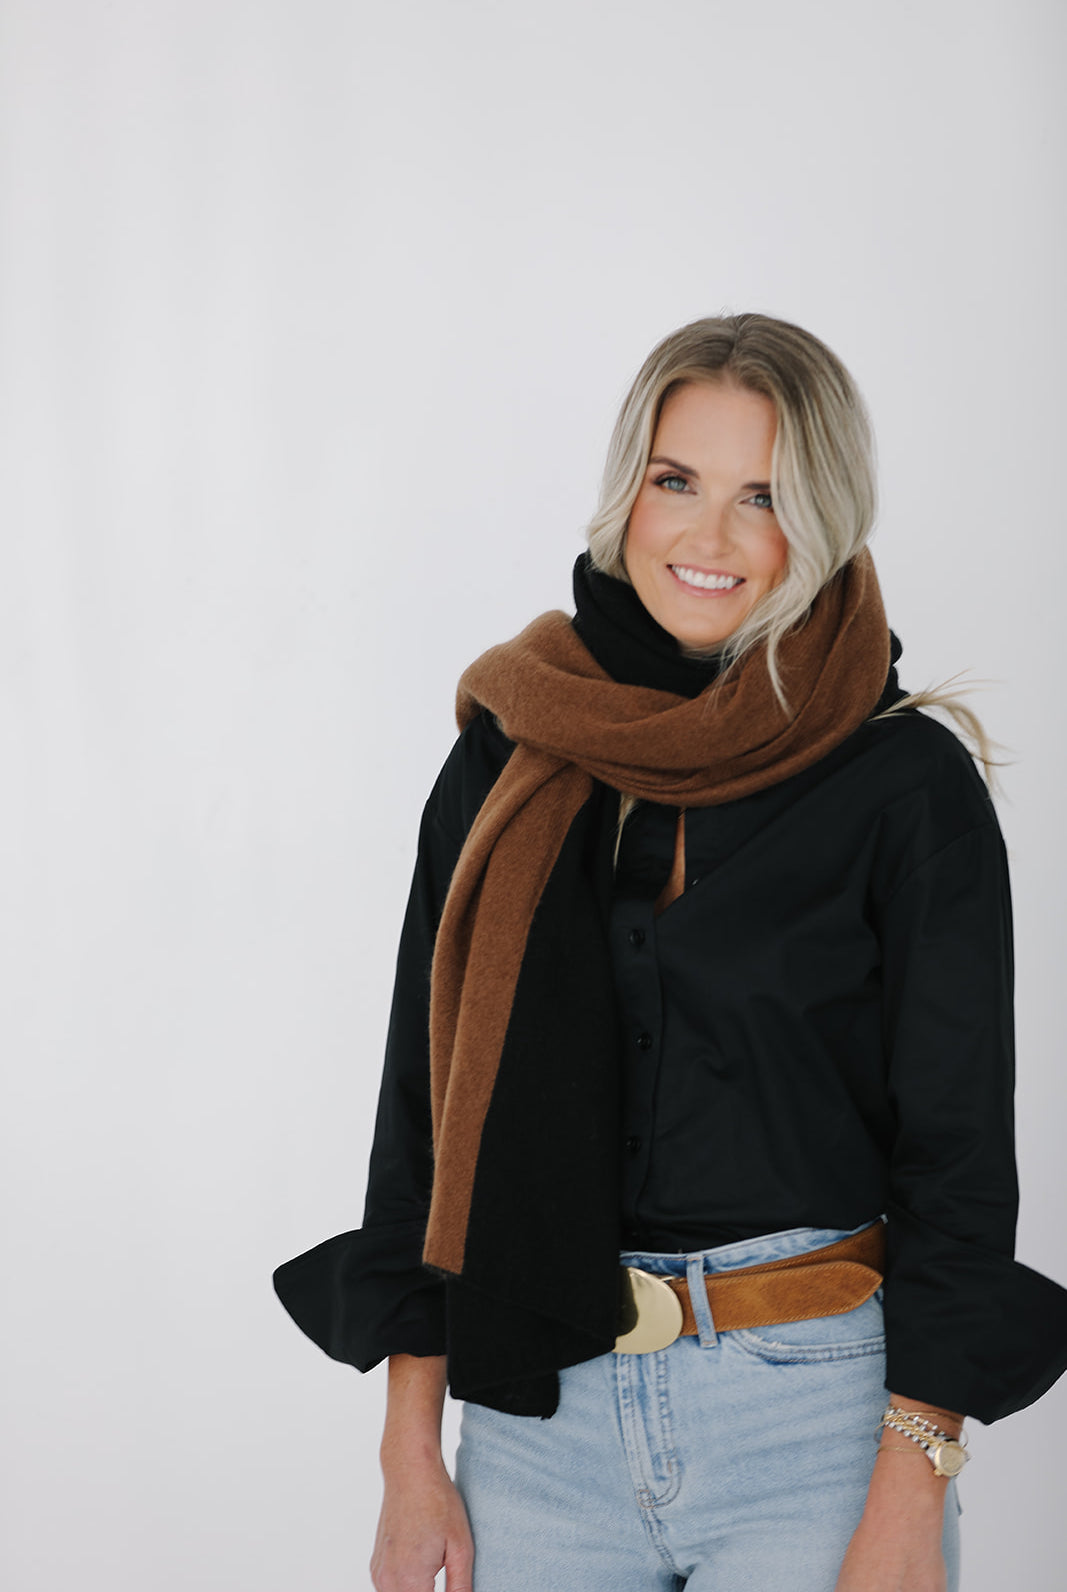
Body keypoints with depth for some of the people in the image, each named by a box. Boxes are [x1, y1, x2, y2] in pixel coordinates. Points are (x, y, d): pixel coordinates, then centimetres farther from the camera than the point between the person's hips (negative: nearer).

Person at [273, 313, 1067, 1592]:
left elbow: (956, 1152, -6)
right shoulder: (508, 762, 3)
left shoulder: (908, 785, -6)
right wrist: (411, 1448, 3)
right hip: (540, 1409, 3)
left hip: (815, 1417, -3)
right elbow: (426, 1105, 6)